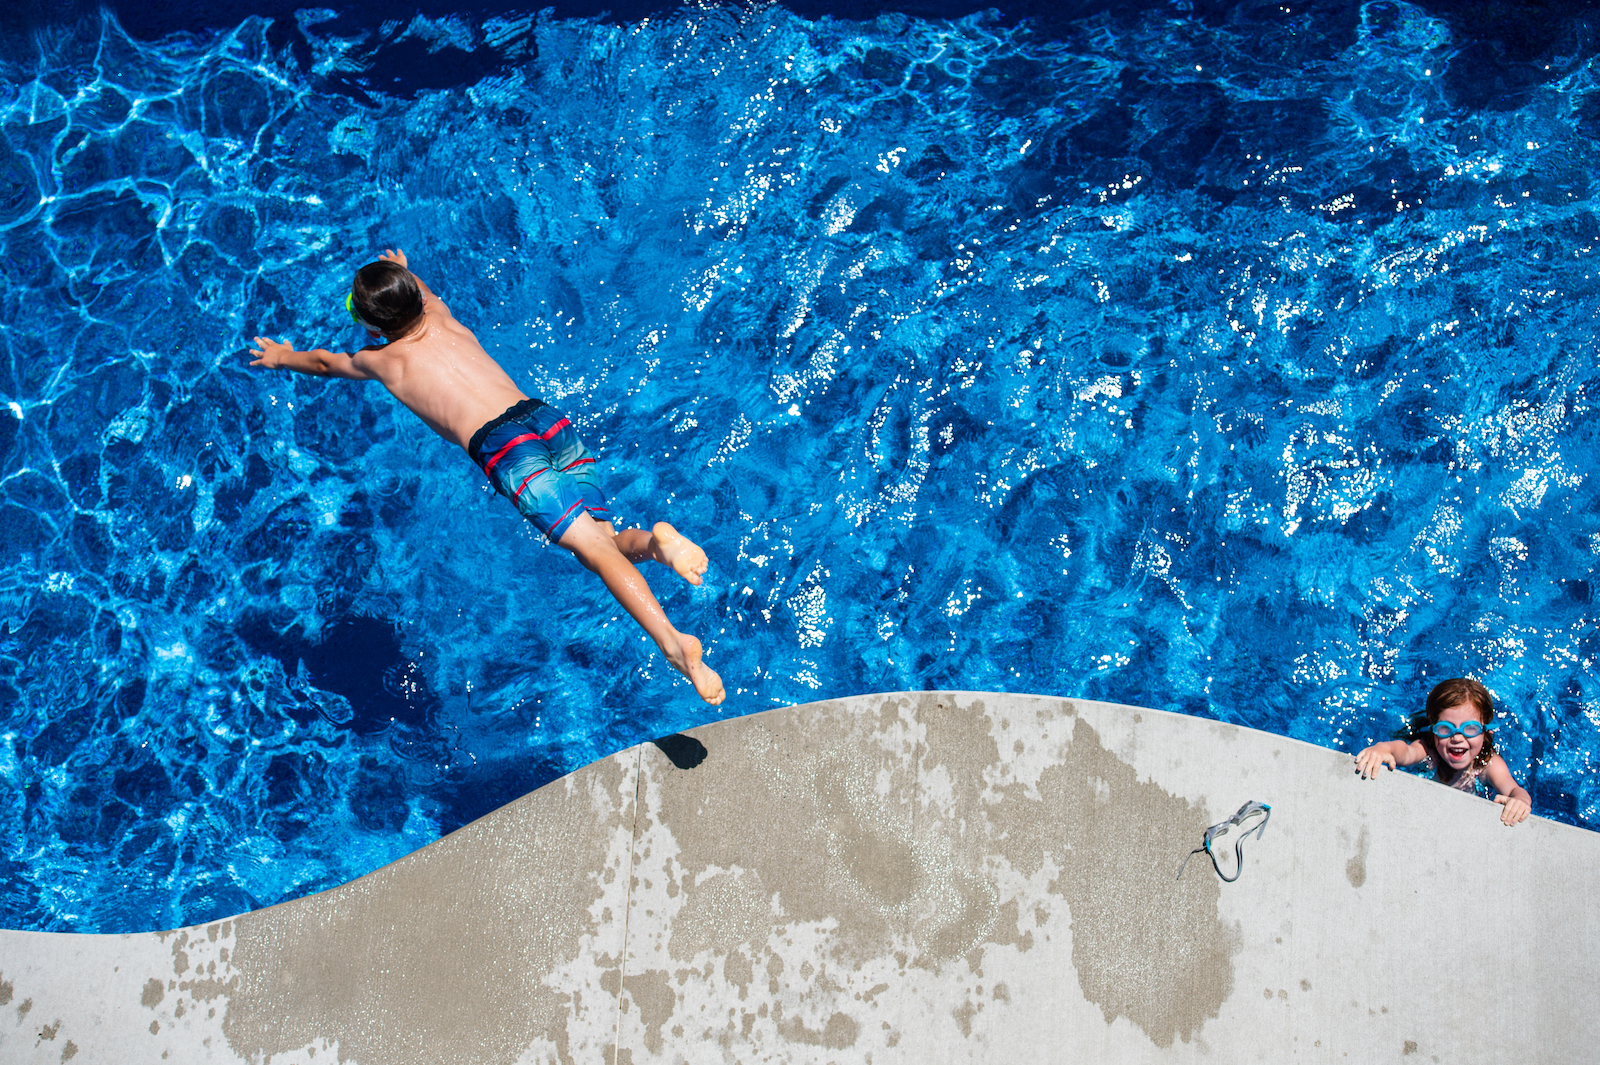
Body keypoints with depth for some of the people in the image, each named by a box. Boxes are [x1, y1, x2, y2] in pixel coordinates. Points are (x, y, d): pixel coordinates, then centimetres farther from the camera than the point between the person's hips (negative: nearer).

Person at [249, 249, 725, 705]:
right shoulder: (445, 320, 27)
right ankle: (652, 540, -25)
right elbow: (427, 295, 55)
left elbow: (324, 361, 40)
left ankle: (671, 639, -34)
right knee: (601, 542, 8)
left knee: (593, 545, -18)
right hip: (549, 418, 5)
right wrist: (404, 271, 77)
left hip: (503, 446, -5)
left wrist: (282, 356, 61)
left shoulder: (383, 360, 17)